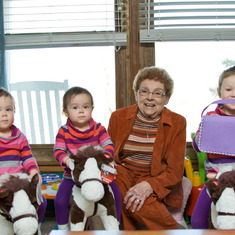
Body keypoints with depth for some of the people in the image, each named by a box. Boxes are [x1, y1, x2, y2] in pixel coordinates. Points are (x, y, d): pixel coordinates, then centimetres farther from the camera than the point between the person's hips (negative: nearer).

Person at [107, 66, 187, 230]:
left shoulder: (177, 123, 0)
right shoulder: (118, 117, 5)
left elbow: (174, 172, -5)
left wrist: (148, 185, -25)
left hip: (157, 185, -2)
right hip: (124, 177, 2)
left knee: (138, 202, -34)